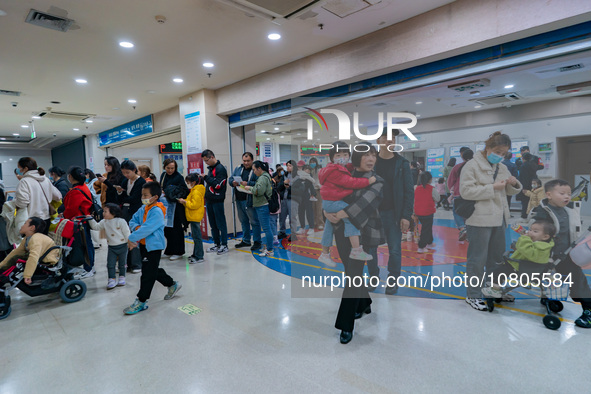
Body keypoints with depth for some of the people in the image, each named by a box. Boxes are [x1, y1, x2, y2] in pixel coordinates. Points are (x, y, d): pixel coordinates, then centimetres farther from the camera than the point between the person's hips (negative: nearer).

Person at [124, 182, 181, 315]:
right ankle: (172, 285, 37)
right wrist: (137, 227, -12)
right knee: (154, 270, 19)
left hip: (154, 246, -9)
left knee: (148, 274, -1)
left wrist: (132, 238, -21)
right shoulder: (143, 209, 6)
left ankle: (141, 301, 10)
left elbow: (147, 228, -26)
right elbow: (132, 221, 10)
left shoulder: (157, 212, -20)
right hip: (144, 245, 9)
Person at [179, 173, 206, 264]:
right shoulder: (194, 190, 17)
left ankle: (199, 257, -3)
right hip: (193, 217, 11)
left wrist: (184, 202, -15)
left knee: (196, 236, -7)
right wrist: (185, 201, 6)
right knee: (195, 236, 17)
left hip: (195, 217, -11)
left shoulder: (196, 192, -16)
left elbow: (194, 205, -22)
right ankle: (195, 254, 28)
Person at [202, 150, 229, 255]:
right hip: (209, 200, 9)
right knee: (213, 224, 13)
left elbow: (218, 185, -19)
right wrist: (207, 197, 11)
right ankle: (217, 244, 23)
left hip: (217, 201, -9)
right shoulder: (210, 168, 16)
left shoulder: (220, 169, -11)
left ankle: (224, 245, 8)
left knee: (220, 223, -1)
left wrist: (206, 177, -15)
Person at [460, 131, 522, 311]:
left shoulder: (502, 168, 14)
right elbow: (465, 190, -18)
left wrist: (514, 184, -1)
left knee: (497, 256, 20)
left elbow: (510, 192, 22)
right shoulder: (472, 165, -8)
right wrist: (492, 188, -20)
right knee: (478, 258, -2)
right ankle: (473, 295, 11)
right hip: (480, 220, -8)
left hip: (499, 219, 8)